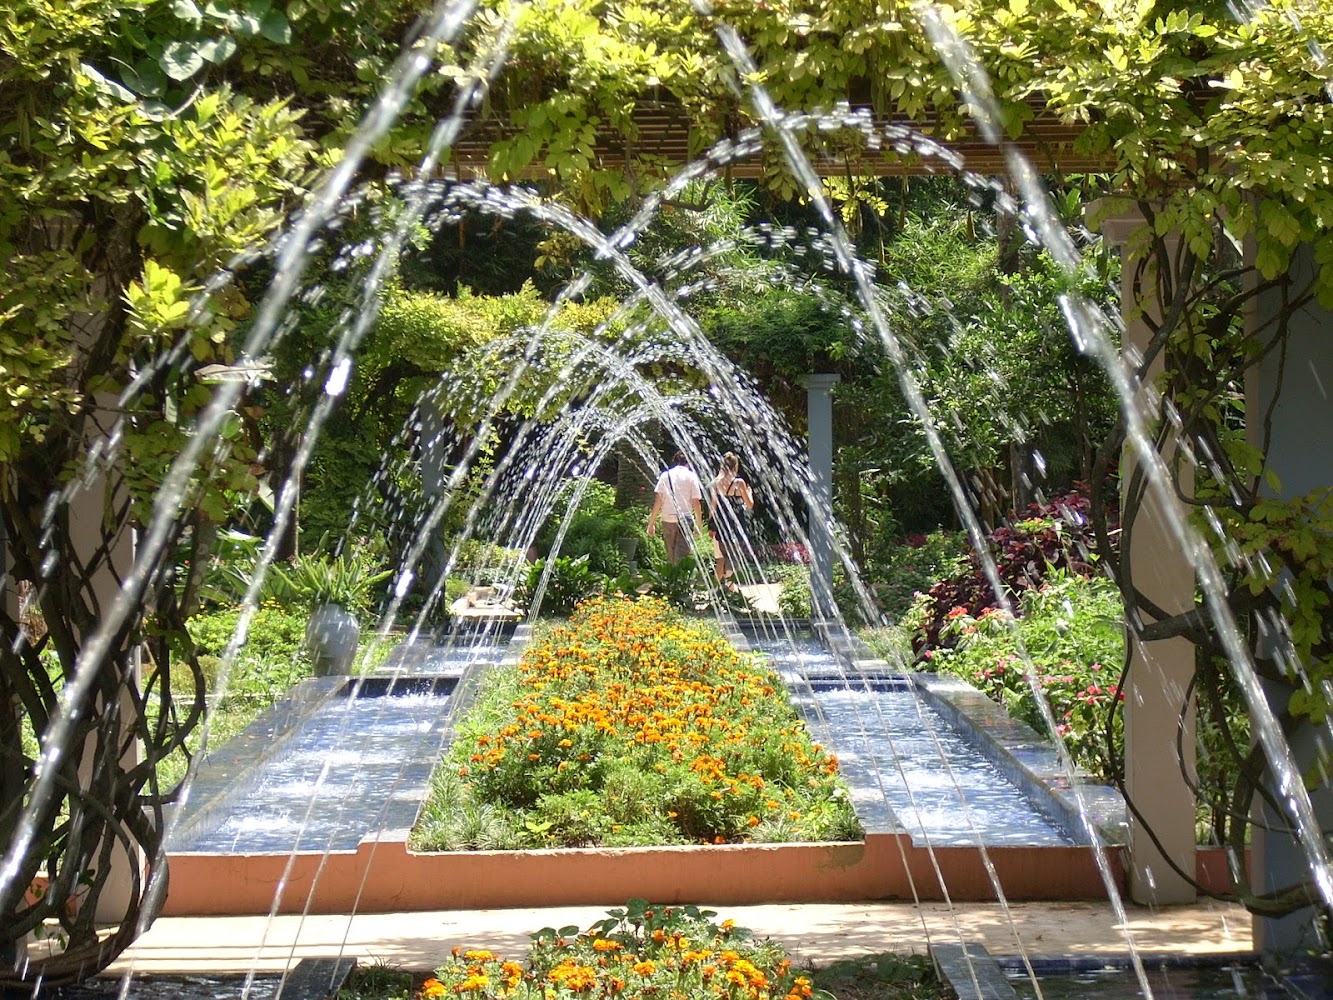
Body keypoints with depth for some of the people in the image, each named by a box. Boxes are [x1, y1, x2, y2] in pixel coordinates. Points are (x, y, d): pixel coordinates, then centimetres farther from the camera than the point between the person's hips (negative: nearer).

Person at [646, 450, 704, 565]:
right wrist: (699, 523, 6)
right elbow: (696, 502, -2)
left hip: (668, 520, 2)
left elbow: (658, 501, 2)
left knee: (670, 557, 13)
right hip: (685, 520, -2)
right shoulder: (691, 476, 2)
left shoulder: (665, 475, 8)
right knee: (682, 555, -4)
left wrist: (651, 523, 5)